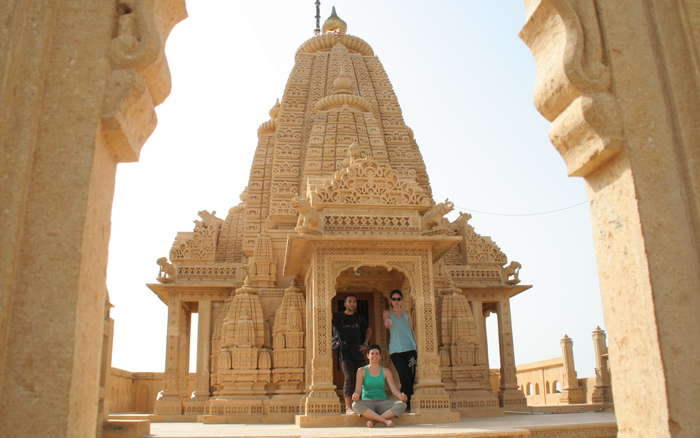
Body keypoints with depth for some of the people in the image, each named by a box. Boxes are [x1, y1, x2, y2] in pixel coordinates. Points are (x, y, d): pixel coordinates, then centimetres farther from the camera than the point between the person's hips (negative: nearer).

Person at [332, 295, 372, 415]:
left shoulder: (360, 318, 13)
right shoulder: (337, 317, 1)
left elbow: (368, 330, 28)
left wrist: (365, 344, 17)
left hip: (358, 351, 4)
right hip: (344, 351, -4)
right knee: (348, 377, -15)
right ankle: (348, 407, -15)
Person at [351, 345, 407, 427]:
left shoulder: (386, 372, 9)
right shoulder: (362, 371, 6)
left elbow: (394, 389, 0)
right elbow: (358, 390, -4)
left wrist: (401, 396, -23)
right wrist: (356, 395, -29)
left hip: (382, 403, 2)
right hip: (367, 404, -2)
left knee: (402, 404, -27)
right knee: (355, 405, -36)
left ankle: (373, 421, -33)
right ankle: (385, 421, -35)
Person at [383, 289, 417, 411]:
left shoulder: (406, 313, 14)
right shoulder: (388, 313, 5)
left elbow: (411, 331, 18)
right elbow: (386, 324, -16)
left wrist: (415, 346, 9)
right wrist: (387, 323, -39)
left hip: (410, 348, 3)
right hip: (396, 350, -3)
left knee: (411, 378, 0)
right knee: (405, 378, -13)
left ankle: (406, 404, 11)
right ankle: (405, 404, -4)